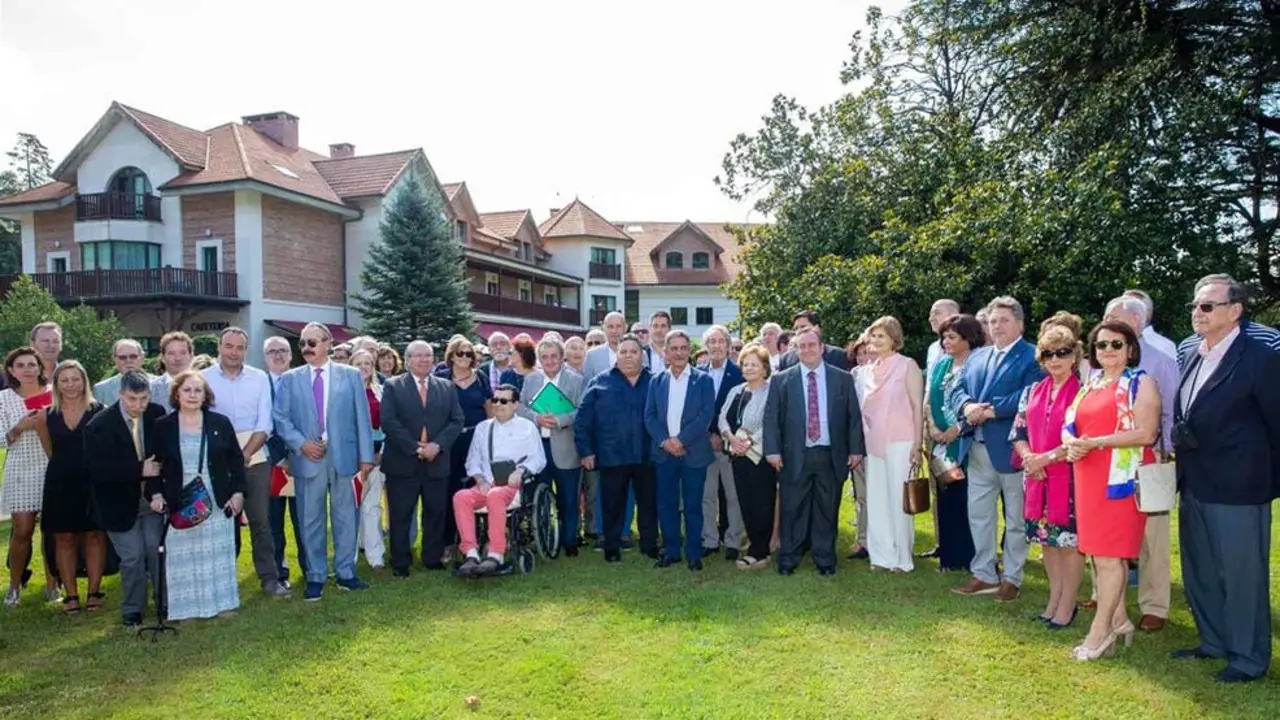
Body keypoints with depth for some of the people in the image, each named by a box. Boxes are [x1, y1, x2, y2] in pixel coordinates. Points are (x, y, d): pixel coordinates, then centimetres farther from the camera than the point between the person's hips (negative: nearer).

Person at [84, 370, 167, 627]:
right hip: (120, 503, -2)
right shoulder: (99, 425, -14)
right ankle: (132, 610, 22)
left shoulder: (158, 415, -6)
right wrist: (140, 470, -22)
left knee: (158, 552, 4)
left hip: (153, 499, 2)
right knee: (132, 558, 2)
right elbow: (99, 469, -19)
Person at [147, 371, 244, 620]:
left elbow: (236, 459, 4)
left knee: (218, 552, 8)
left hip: (217, 502, 0)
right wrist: (155, 494, -7)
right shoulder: (162, 426, 1)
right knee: (184, 556, 4)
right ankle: (188, 607, 14)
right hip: (179, 504, 0)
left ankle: (222, 602, 19)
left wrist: (238, 492, -2)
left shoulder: (221, 423, 1)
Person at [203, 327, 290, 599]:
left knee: (261, 520, 4)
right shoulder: (203, 378, -2)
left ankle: (269, 578, 12)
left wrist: (244, 454, -11)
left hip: (254, 457, 1)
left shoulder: (260, 378, 3)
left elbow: (264, 424, 0)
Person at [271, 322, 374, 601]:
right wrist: (301, 443, -12)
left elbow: (362, 417, 3)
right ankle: (315, 577, 17)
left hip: (343, 456, 0)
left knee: (345, 517, 6)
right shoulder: (289, 379, 8)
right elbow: (280, 418, 3)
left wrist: (366, 456, -2)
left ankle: (345, 573, 18)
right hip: (307, 457, 0)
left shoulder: (350, 375, 6)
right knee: (311, 520, 6)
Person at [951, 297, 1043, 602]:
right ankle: (984, 574, 23)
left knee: (1016, 518, 6)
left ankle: (1012, 578, 18)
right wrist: (968, 406, -10)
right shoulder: (977, 355, 17)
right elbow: (959, 389, 11)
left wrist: (991, 410, -20)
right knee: (978, 515, 12)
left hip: (1011, 447, -7)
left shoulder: (1033, 356, -5)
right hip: (977, 448, 7)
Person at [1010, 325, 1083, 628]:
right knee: (1047, 539, 13)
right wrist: (1029, 459, -7)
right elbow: (1018, 432, 10)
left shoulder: (1082, 392, -7)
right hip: (1037, 478, 6)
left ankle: (1067, 604, 15)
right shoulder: (1033, 392, 10)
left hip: (1070, 477, -5)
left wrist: (1047, 458, -16)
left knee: (1070, 540, 2)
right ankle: (1054, 599, 26)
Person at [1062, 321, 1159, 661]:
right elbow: (1070, 424, 14)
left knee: (1109, 554, -4)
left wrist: (1095, 442, -21)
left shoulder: (1141, 384, -5)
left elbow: (1147, 433, -16)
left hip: (1120, 478, -7)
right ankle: (1119, 619, 25)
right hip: (1089, 478, 7)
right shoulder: (1090, 384, 16)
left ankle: (1100, 630, 4)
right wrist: (1070, 442, -9)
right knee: (1099, 552, 12)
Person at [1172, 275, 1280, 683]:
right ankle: (1214, 642, 34)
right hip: (1195, 486, 8)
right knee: (1199, 571, 18)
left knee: (1242, 575, 5)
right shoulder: (1193, 358, 9)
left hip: (1237, 488, -8)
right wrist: (1179, 436, 1)